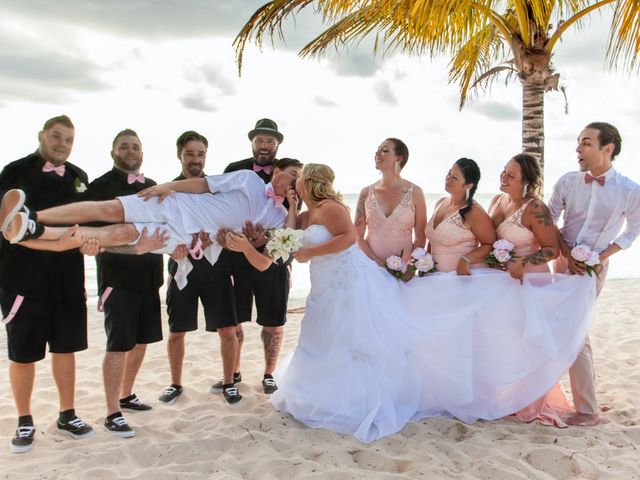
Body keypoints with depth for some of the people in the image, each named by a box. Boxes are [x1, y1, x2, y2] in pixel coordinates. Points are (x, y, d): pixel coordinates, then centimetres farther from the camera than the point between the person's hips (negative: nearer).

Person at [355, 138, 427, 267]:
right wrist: (379, 262, -7)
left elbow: (420, 236, 1)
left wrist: (409, 265, -7)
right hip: (371, 265, 1)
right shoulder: (366, 193, 0)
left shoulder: (414, 192, -3)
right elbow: (358, 236, 3)